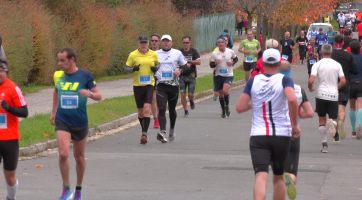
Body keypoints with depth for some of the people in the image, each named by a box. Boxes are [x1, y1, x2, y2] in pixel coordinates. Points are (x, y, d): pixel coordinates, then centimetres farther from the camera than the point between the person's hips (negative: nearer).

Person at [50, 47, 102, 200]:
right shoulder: (58, 76, 1)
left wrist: (90, 94, -27)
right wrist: (53, 112, 22)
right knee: (63, 154, -17)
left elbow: (99, 96, -5)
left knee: (79, 157, 12)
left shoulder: (85, 75, -7)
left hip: (80, 122, -1)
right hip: (62, 121, 1)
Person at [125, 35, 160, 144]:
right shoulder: (133, 55, 0)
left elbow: (158, 64, 20)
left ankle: (144, 133, -18)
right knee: (140, 111, 9)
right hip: (137, 85, 1)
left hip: (149, 85, -1)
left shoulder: (153, 54, 4)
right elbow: (126, 68, 4)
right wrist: (133, 69, -18)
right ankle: (144, 130, 32)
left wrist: (156, 68, -4)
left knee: (147, 109, -16)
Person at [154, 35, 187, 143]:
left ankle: (172, 130, 36)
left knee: (172, 109, 14)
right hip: (161, 85, 0)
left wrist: (180, 71, -10)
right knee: (161, 109, -15)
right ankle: (162, 132, -25)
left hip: (173, 84, 0)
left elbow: (185, 65, 10)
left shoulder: (177, 53, 7)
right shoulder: (156, 54, 10)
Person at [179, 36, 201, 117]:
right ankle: (186, 111, 7)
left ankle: (191, 101, 28)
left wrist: (188, 61, -14)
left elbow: (199, 62, -7)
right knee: (183, 94, -6)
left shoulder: (193, 51, 2)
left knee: (190, 94, -8)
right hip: (182, 76, 1)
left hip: (191, 76, -1)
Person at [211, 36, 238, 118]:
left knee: (225, 91, -22)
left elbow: (236, 59, 15)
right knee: (221, 93, 10)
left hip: (229, 75, -2)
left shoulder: (231, 52, -1)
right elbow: (211, 65, 2)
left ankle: (227, 107, 2)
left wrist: (232, 63, -6)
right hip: (219, 76, 2)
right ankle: (223, 111, 28)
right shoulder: (214, 54, -3)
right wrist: (215, 63, -21)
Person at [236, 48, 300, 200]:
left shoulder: (253, 81, 3)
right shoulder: (284, 80, -3)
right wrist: (294, 124, -12)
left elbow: (240, 108, -2)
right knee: (278, 178, 18)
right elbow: (292, 99, -23)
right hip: (281, 135, 0)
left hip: (258, 136, 0)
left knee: (261, 177, -12)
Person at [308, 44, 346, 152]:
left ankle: (324, 144, 4)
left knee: (322, 120, 12)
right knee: (334, 119, 8)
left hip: (321, 95, -1)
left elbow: (311, 80, -12)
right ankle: (332, 123, -30)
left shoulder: (317, 64, -3)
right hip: (334, 95, 1)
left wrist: (310, 88, 10)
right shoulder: (337, 65, 3)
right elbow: (343, 81, -2)